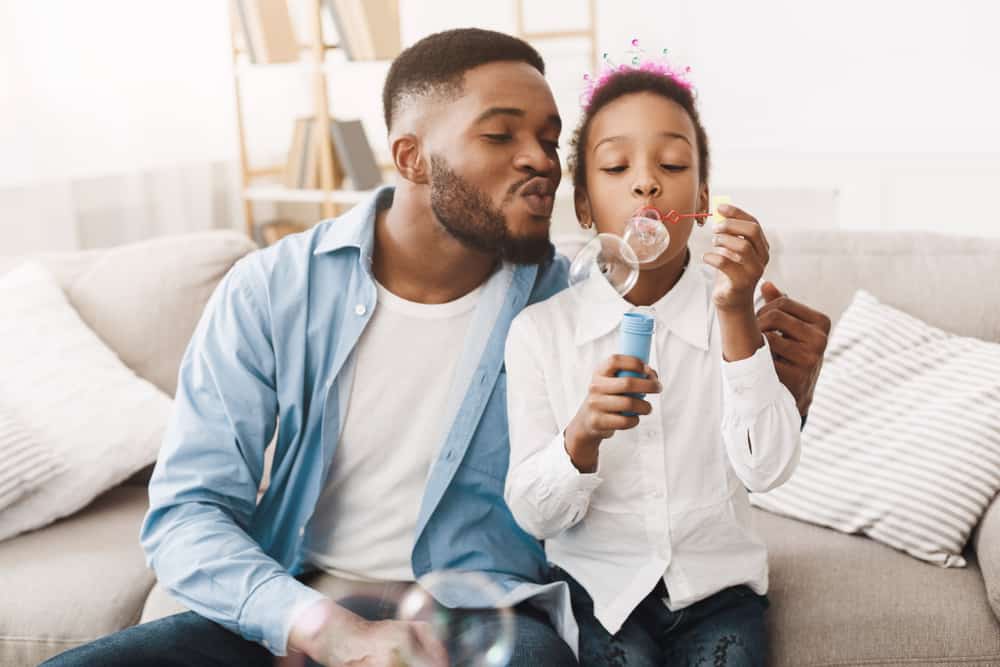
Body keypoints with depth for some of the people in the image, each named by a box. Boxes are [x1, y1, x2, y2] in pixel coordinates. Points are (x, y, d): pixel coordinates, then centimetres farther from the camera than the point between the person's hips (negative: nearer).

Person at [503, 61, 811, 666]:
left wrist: (737, 315, -26)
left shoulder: (742, 312, -5)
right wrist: (584, 435, -27)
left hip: (717, 585, 1)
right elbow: (535, 516, -6)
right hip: (597, 584, -1)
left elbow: (768, 470, -17)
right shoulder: (540, 330, -7)